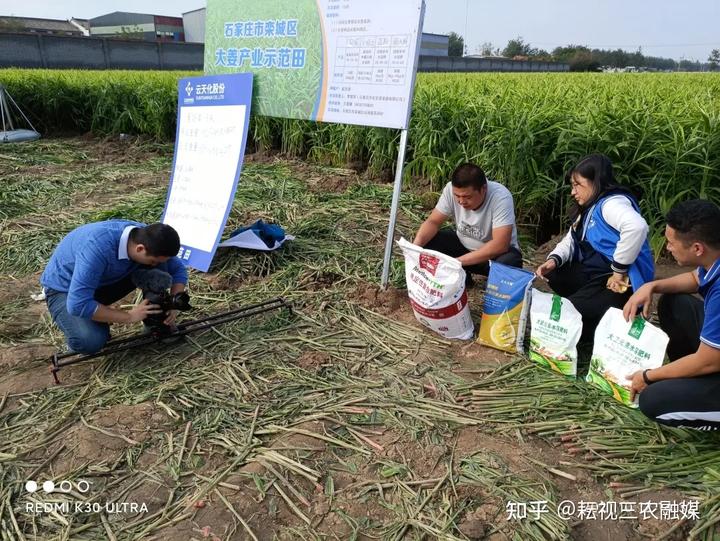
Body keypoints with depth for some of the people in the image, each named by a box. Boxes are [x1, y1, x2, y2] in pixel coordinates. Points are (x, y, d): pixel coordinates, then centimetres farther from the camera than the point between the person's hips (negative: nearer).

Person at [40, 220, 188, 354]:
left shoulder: (147, 236, -20)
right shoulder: (98, 247, -40)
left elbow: (179, 269, -5)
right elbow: (78, 305, -41)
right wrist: (129, 316, -32)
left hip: (104, 281, 5)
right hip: (64, 288, -5)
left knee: (158, 272, -18)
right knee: (90, 342, -32)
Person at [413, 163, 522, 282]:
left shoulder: (501, 197, -31)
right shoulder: (451, 189, -19)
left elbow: (500, 245, -36)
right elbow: (433, 222, -11)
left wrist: (458, 261, -39)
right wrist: (416, 245, -31)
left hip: (496, 251, -3)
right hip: (463, 244, 4)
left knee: (509, 263, -37)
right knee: (426, 243, -19)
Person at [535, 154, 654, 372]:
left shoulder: (612, 203, -17)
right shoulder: (590, 208, 16)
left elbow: (636, 227, -37)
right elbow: (570, 240, 14)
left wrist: (619, 269, -29)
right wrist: (553, 260, -7)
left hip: (619, 282, -10)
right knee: (552, 276, 3)